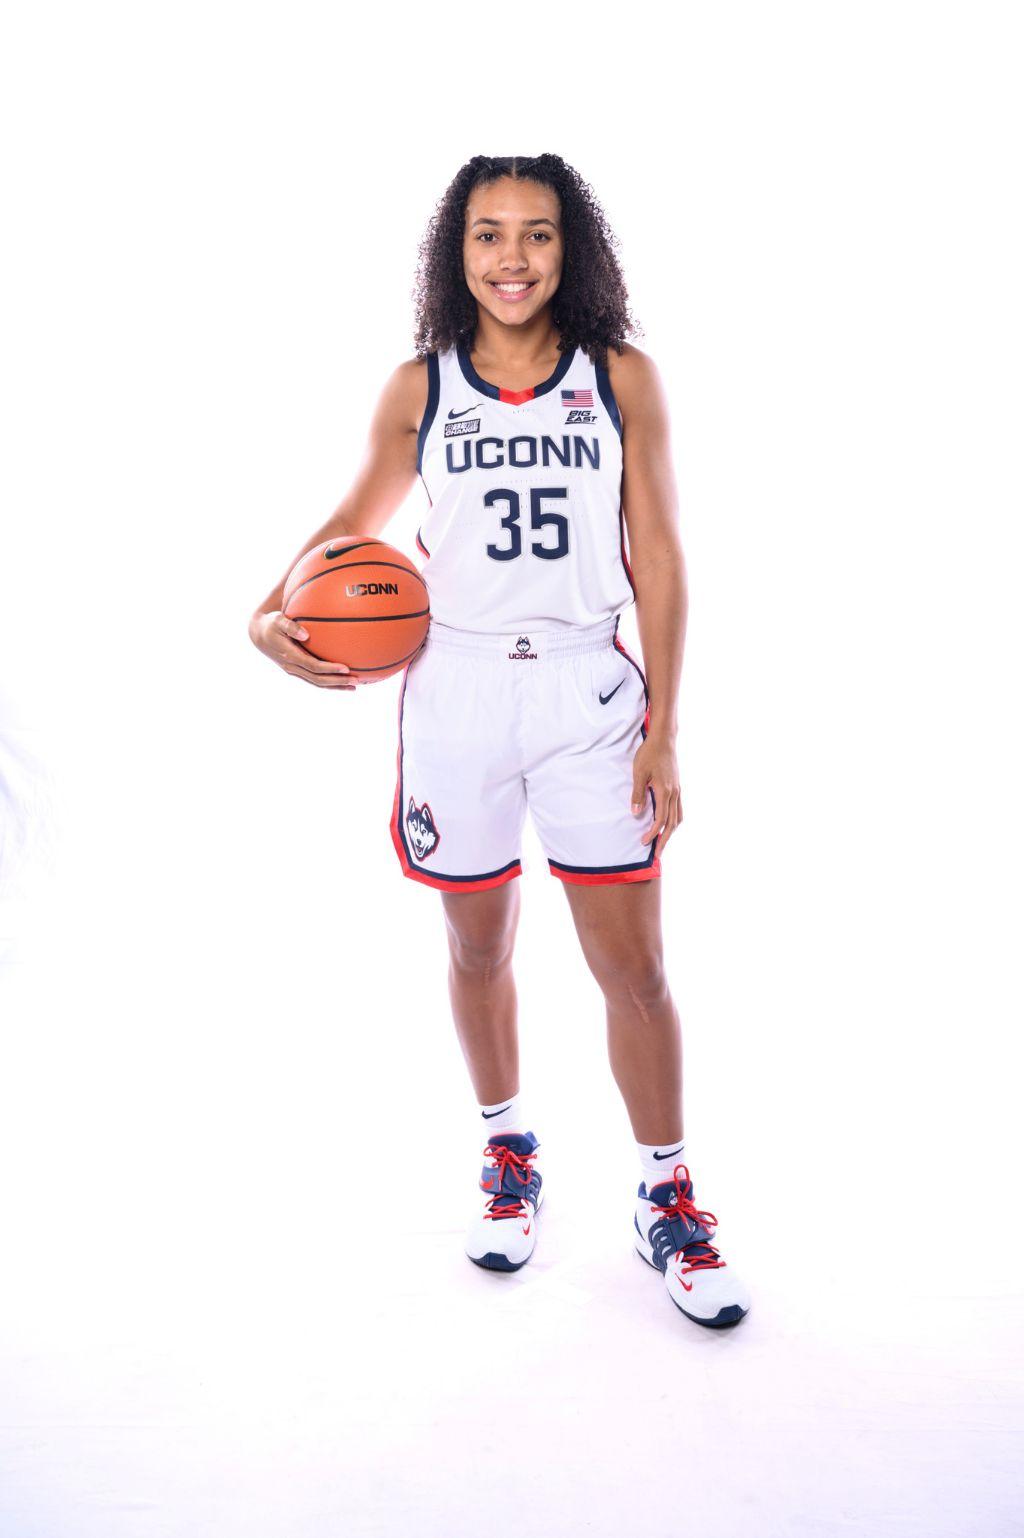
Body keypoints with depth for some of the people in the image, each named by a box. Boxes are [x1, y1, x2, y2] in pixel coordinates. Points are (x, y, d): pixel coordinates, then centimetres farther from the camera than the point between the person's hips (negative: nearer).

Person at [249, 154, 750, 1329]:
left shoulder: (623, 379, 1)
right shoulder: (419, 389, 3)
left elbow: (658, 558, 1)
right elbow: (360, 516, 15)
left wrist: (664, 726, -3)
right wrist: (272, 613, -3)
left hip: (589, 693, -1)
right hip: (456, 692, 1)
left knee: (634, 967, 1)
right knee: (478, 950, 14)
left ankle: (667, 1201, 21)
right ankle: (508, 1153, 37)